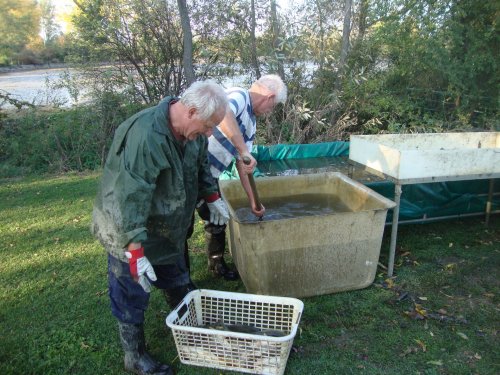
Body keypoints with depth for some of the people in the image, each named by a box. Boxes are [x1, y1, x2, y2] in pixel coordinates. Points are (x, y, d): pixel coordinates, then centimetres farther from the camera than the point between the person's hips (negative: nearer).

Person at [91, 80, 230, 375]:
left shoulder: (191, 130, -7)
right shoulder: (145, 136, -35)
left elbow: (201, 165, 13)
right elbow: (131, 198, -36)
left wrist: (213, 197, 12)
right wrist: (135, 252, -35)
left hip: (168, 230, 8)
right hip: (130, 232, -8)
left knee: (179, 287, 24)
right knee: (133, 298, 7)